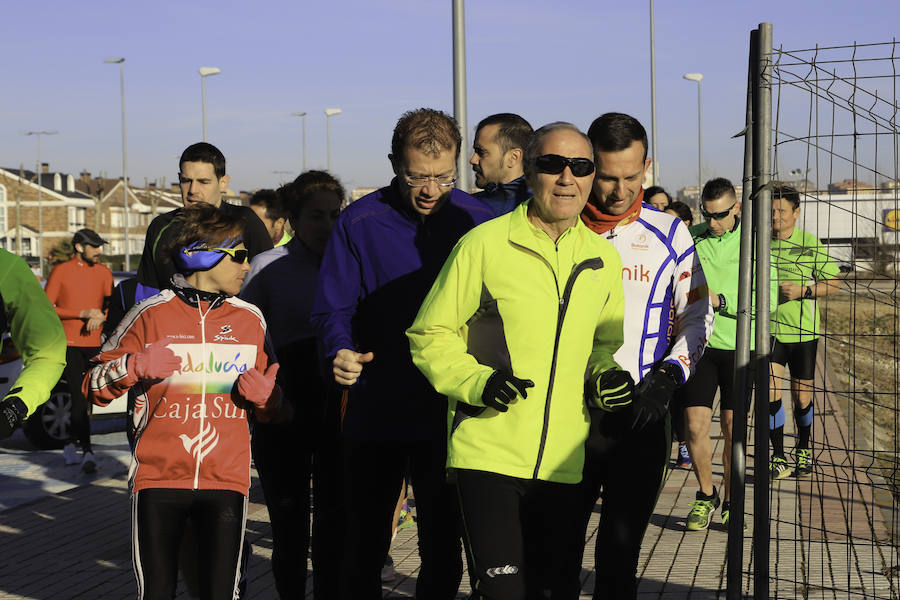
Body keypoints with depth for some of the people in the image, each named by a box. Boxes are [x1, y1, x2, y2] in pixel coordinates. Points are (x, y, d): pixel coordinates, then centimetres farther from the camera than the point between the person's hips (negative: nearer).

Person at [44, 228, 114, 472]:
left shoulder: (103, 272, 11)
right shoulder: (61, 271, -1)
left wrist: (100, 317, -8)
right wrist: (82, 313, -15)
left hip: (94, 343, 4)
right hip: (68, 344, -4)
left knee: (86, 397, 9)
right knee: (78, 396, -11)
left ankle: (70, 444, 26)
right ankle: (87, 451, -13)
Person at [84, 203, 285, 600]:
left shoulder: (251, 319, 10)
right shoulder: (152, 314, 0)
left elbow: (271, 408, 20)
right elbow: (93, 385, 3)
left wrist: (265, 399, -3)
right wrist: (136, 366, -15)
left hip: (227, 481, 2)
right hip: (158, 480, -2)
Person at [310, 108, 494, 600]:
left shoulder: (476, 221, -2)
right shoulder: (360, 222, -5)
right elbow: (333, 308, -4)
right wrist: (340, 353, -24)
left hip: (448, 411, 0)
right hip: (375, 409, 0)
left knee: (443, 546, 9)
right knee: (364, 543, 10)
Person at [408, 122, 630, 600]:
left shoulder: (603, 259, 10)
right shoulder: (484, 244, -6)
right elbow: (430, 336, -2)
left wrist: (605, 377, 2)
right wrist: (477, 382, -18)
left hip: (565, 464, 5)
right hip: (487, 454, -5)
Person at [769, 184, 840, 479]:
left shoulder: (811, 243, -1)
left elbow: (833, 284, 1)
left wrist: (803, 291, -14)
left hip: (803, 332, 0)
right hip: (768, 330, 1)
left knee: (801, 398, 9)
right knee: (772, 393, -12)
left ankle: (803, 451, 32)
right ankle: (778, 458, -1)